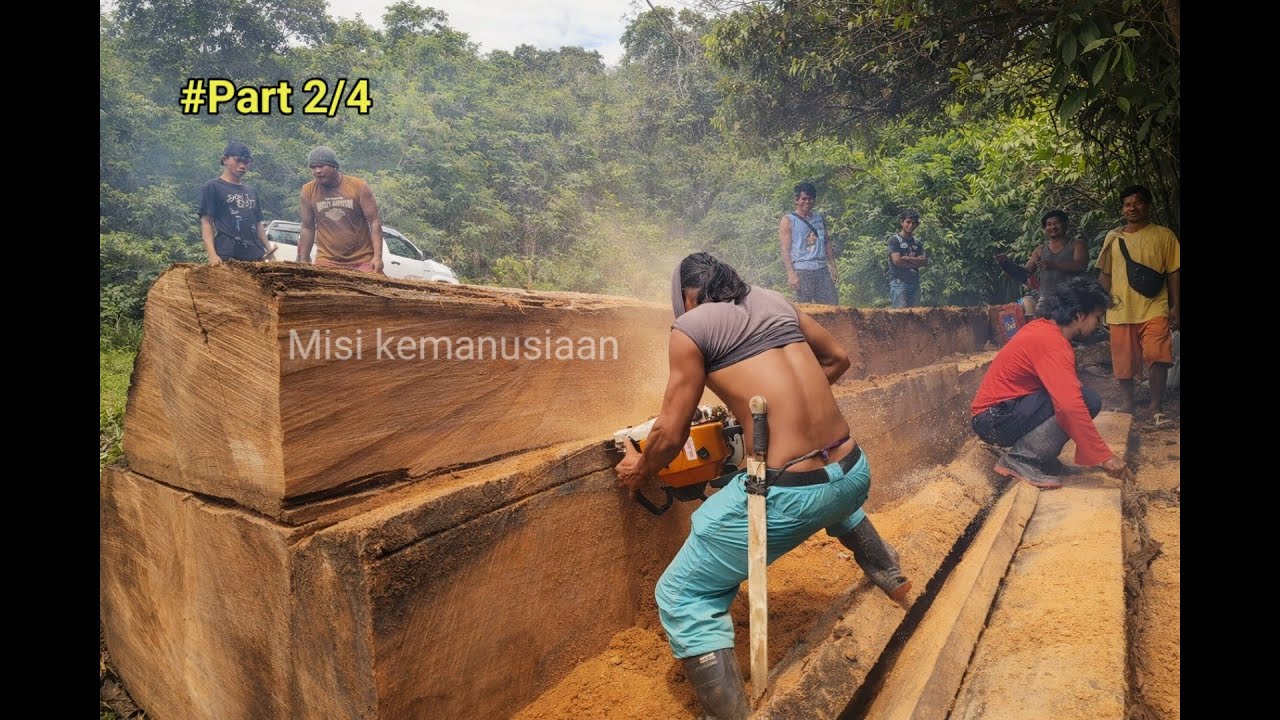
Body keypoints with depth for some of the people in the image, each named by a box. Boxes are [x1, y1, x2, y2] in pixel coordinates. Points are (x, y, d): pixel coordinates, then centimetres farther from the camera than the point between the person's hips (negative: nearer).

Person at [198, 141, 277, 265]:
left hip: (255, 256, 6)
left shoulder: (251, 192, 22)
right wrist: (212, 255, -16)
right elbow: (206, 223, -3)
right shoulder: (212, 187, 4)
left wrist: (269, 250, 11)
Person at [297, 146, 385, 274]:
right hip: (327, 261, 1)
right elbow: (308, 228, 11)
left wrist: (377, 256, -13)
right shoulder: (308, 191, 4)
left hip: (362, 260, -1)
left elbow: (374, 222, -4)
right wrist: (303, 260, 9)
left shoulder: (359, 187, -2)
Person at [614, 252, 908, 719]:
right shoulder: (775, 302, 14)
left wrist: (639, 470, 18)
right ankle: (891, 578, 58)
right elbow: (838, 359, 26)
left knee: (683, 598, 7)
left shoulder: (690, 324, -3)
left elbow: (671, 434, -1)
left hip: (790, 491, -7)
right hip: (854, 472, 7)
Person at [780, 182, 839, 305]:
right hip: (802, 271, -5)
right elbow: (785, 250, -6)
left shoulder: (819, 218, 18)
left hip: (822, 269, 5)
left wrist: (833, 266, 14)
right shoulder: (788, 220, 1)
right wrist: (791, 273, -15)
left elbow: (827, 243, 22)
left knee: (832, 306, 0)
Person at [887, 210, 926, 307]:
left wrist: (908, 259, -8)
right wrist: (916, 262, 0)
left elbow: (924, 261, 7)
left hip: (914, 282, 6)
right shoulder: (894, 240, -1)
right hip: (899, 282, -6)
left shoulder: (917, 242, 17)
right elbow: (897, 261, -13)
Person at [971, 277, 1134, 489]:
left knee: (1086, 400, 4)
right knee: (1086, 400, -18)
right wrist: (1105, 456, -23)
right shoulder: (1051, 342, -21)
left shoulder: (1043, 328, 9)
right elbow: (1070, 406, -29)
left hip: (1003, 410, 9)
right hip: (994, 421, -9)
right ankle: (1020, 459, -14)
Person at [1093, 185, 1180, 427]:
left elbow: (1174, 273, 3)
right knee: (1123, 361, 8)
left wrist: (1176, 306, -2)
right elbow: (1104, 275, 13)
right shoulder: (1113, 238, 9)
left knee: (1157, 358, -15)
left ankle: (1156, 408, -3)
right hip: (1120, 310, 2)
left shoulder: (1164, 235, 3)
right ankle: (1127, 405, 24)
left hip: (1154, 309, -2)